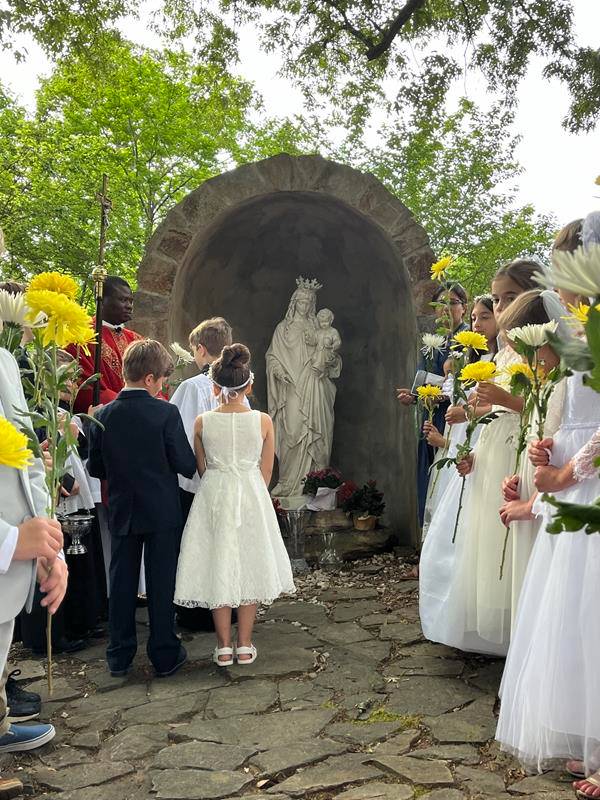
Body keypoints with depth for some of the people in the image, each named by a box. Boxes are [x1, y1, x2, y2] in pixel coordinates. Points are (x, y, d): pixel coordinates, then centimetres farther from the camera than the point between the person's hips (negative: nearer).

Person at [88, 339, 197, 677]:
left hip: (122, 513, 4)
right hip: (163, 513, -3)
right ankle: (165, 655, 16)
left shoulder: (104, 415, -4)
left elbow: (95, 468, 3)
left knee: (122, 583, 13)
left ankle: (119, 656, 21)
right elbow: (186, 465, -14)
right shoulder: (166, 413, -16)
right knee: (162, 584, 7)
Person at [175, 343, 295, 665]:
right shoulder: (263, 421, -8)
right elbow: (266, 473, 0)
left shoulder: (202, 423, -7)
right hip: (252, 498, 0)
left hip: (213, 497, 0)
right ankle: (244, 645, 18)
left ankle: (224, 647, 16)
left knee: (219, 566, 11)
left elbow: (202, 469, 5)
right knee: (249, 566, 12)